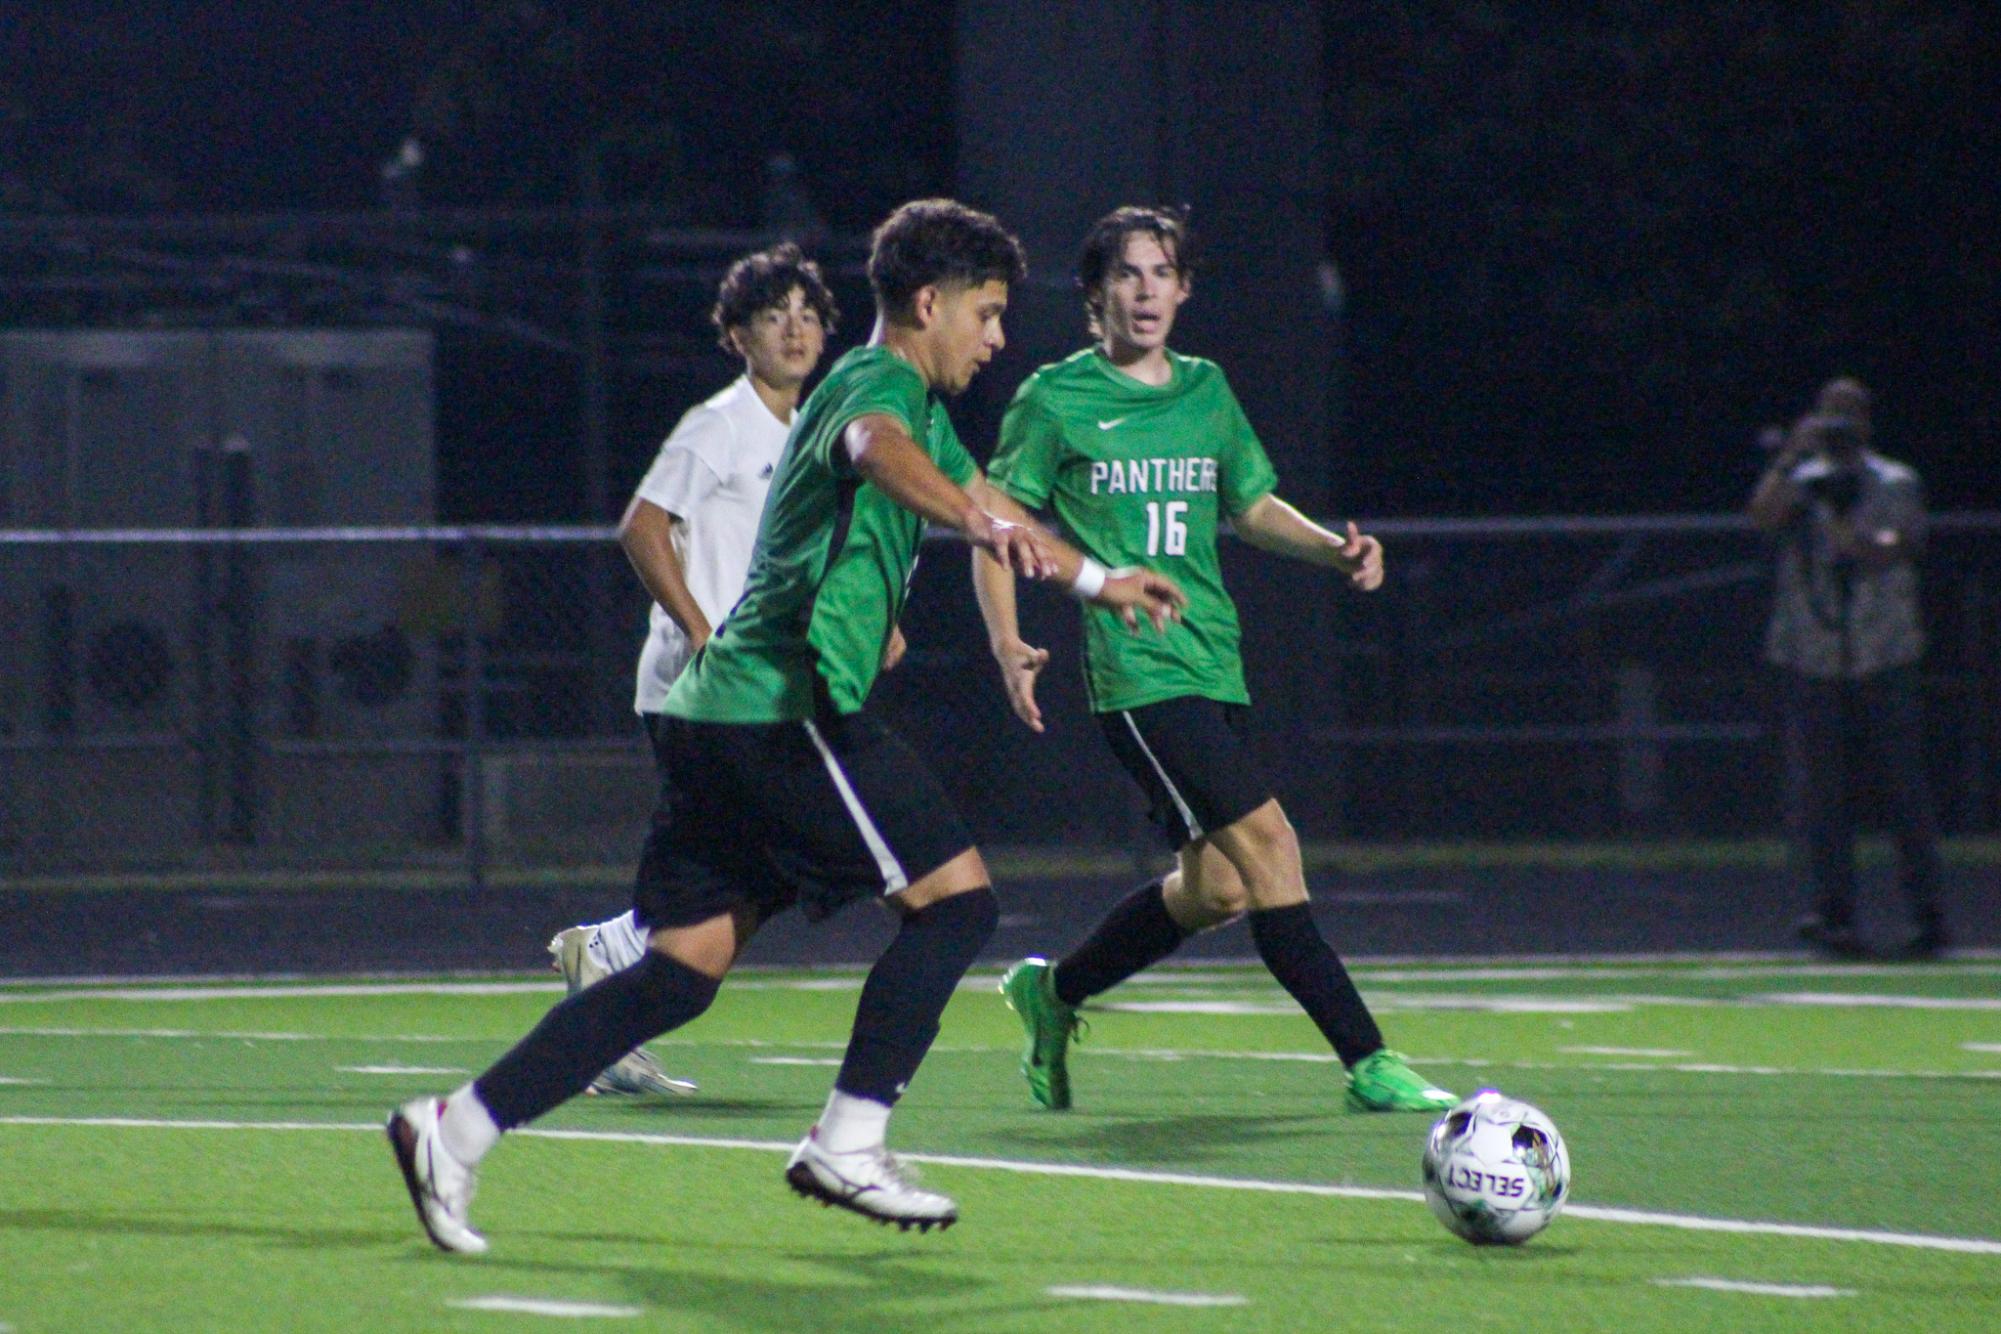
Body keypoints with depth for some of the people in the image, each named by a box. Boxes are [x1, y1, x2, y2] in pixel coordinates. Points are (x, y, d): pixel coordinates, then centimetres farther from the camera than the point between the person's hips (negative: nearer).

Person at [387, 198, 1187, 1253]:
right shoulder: (880, 385, -8)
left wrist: (1096, 580, 54)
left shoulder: (917, 403, 24)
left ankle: (455, 1128, 0)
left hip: (724, 717, 10)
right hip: (788, 710, -10)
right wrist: (983, 522, -54)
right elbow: (876, 447, -35)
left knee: (685, 966, 6)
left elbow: (977, 495, 44)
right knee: (954, 896, -7)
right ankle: (846, 1147, -7)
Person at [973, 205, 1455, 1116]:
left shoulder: (1206, 392, 14)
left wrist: (1336, 549, 6)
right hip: (1137, 672, -7)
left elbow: (1252, 507, 25)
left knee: (1216, 886, 8)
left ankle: (1052, 992, 30)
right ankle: (1367, 1061, -14)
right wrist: (1008, 642, -12)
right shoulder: (1056, 400, -2)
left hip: (1212, 664, 7)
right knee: (1266, 848, -15)